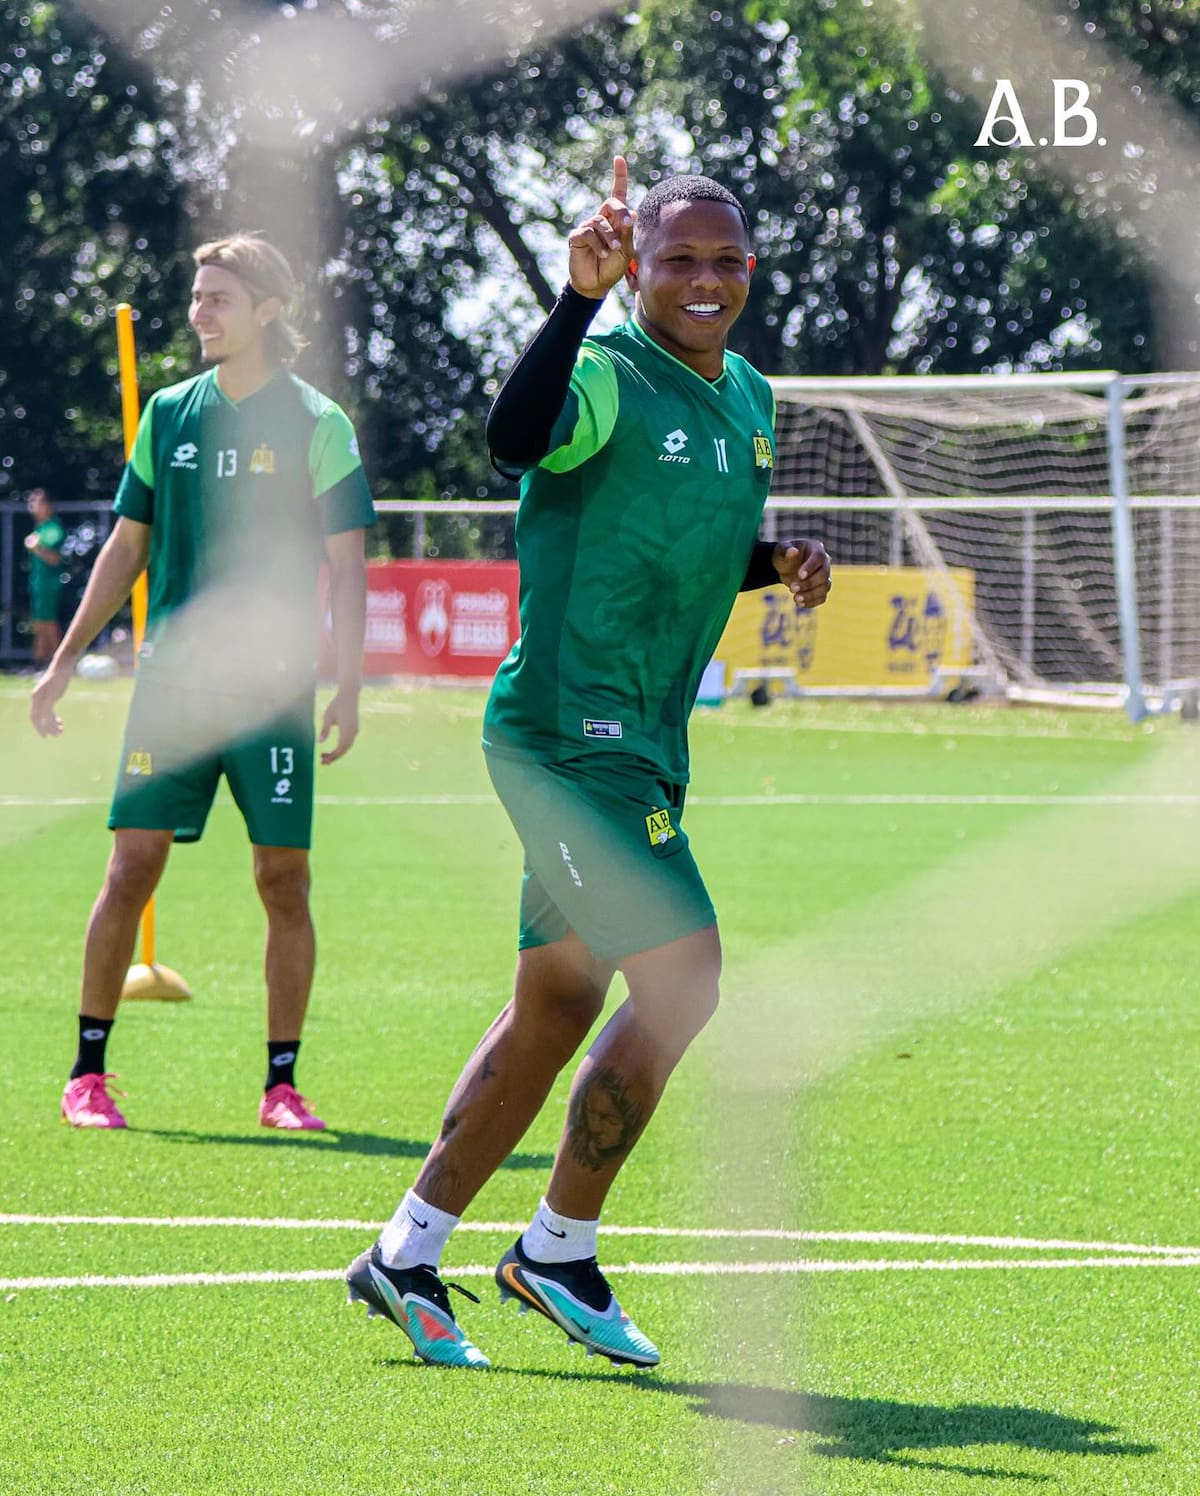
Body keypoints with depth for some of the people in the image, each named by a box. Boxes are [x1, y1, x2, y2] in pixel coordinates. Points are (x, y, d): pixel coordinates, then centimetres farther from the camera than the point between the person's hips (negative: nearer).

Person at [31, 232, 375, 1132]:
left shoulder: (317, 424, -1)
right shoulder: (169, 414, 9)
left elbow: (347, 566, -2)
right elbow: (128, 546, 16)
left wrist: (348, 688, -10)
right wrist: (66, 660, 12)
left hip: (275, 685, -2)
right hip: (172, 678, 2)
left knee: (284, 880, -2)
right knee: (132, 868, -4)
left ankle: (282, 1085, 6)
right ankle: (89, 1073, 4)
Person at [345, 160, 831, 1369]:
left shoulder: (748, 398, 14)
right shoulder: (608, 375, -13)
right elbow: (516, 439, -36)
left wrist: (781, 562, 7)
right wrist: (580, 293, -44)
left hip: (641, 746, 9)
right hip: (569, 727, -9)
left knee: (557, 1004, 12)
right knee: (681, 974, -13)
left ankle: (408, 1254, 20)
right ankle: (558, 1251, 1)